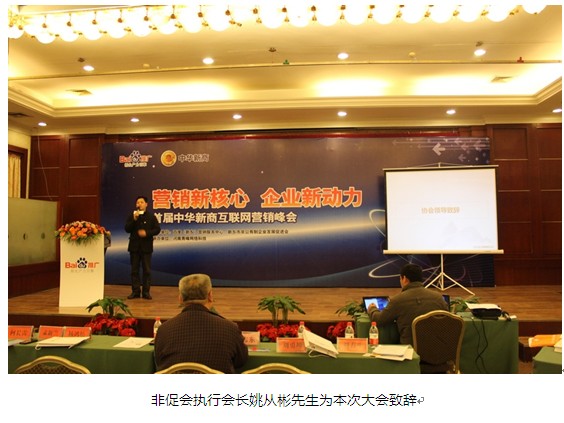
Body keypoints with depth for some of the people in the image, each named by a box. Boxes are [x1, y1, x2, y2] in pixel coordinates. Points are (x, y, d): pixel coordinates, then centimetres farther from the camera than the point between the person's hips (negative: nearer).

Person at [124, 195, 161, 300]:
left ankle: (146, 291, 8)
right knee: (134, 270, 5)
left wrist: (147, 233, -17)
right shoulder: (131, 216, 7)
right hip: (134, 246, 2)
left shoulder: (151, 216, 2)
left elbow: (157, 229, -2)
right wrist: (134, 219, -15)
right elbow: (127, 229, -3)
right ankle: (135, 291, 12)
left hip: (146, 247, -2)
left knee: (147, 270, 1)